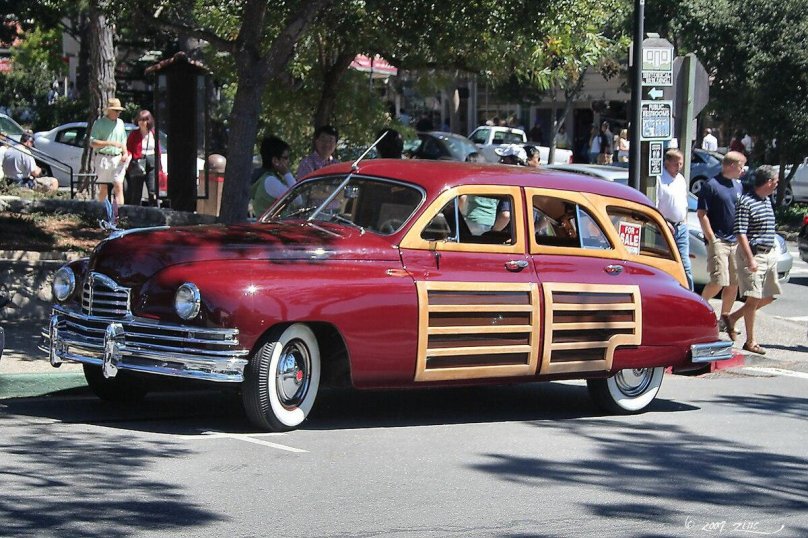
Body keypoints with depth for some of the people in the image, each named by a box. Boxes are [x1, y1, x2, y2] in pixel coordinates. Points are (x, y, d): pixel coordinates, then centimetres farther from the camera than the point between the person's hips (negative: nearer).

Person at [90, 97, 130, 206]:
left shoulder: (120, 123, 16)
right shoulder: (99, 123, -1)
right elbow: (92, 143, -8)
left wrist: (125, 153, 5)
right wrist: (110, 143, -17)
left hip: (118, 159, 3)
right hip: (103, 159, -3)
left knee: (119, 186, -8)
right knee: (103, 189, 1)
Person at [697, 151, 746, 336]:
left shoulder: (738, 186, 14)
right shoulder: (711, 186, -8)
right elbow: (702, 214, -9)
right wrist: (712, 239, -14)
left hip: (736, 241, 7)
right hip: (718, 241, -7)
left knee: (734, 283, 6)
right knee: (719, 281, -14)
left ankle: (725, 317, 18)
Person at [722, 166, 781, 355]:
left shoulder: (767, 200, 13)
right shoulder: (746, 203, -15)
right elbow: (740, 234, -19)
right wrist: (750, 259, -24)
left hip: (769, 254, 9)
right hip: (753, 254, -9)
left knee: (768, 296, 11)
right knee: (754, 298, -7)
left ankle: (733, 317, 25)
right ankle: (750, 342, 0)